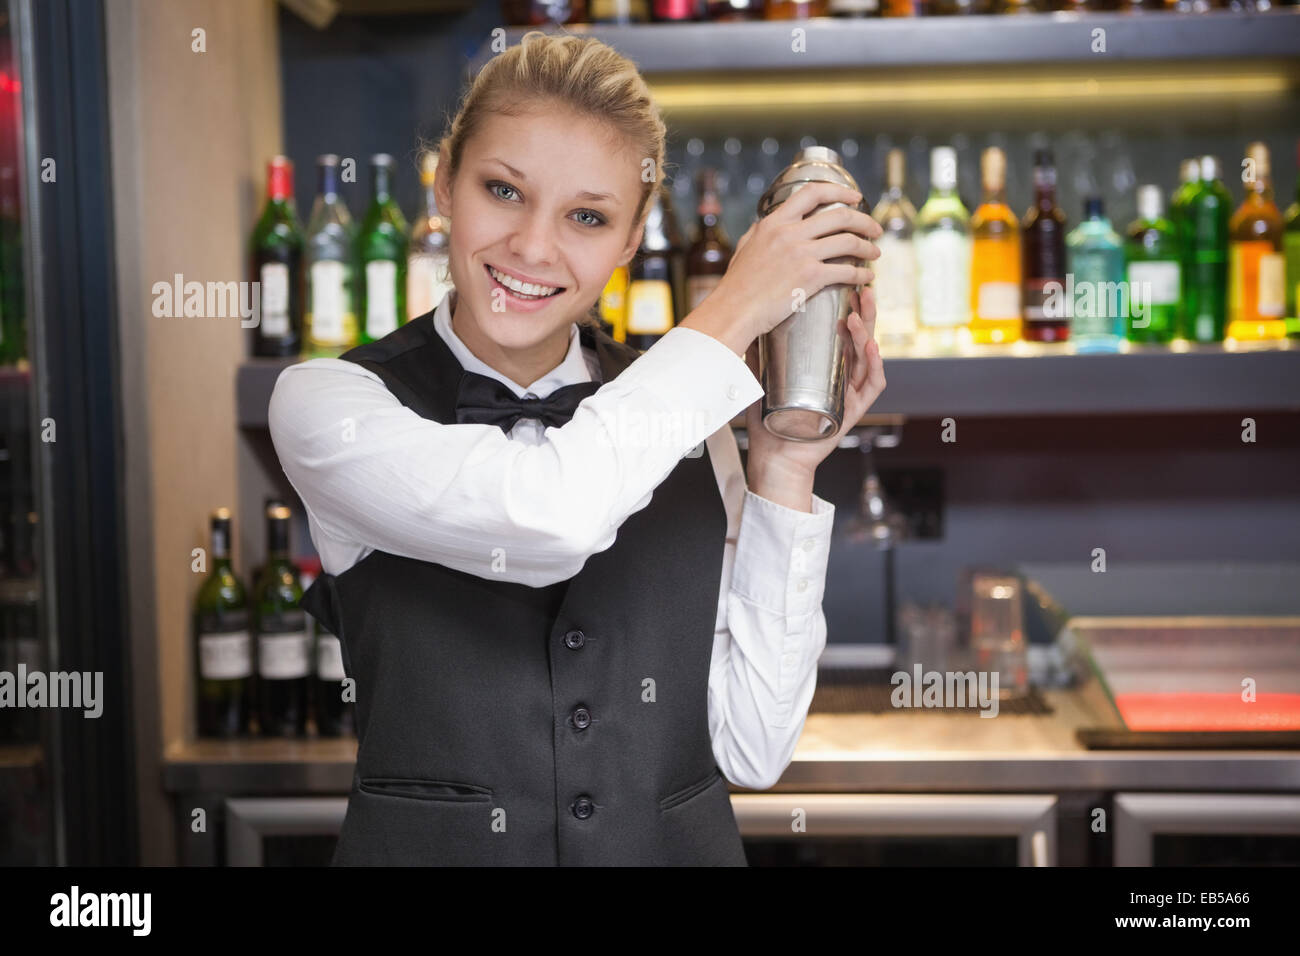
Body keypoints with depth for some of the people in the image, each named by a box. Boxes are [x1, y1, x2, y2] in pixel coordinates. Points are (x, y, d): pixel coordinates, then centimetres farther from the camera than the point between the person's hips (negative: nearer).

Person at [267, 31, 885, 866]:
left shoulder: (678, 414, -1)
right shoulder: (329, 402, -9)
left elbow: (752, 752, -6)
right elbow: (547, 520, -29)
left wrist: (784, 469, -11)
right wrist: (734, 311, -19)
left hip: (680, 844, 3)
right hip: (436, 845, -3)